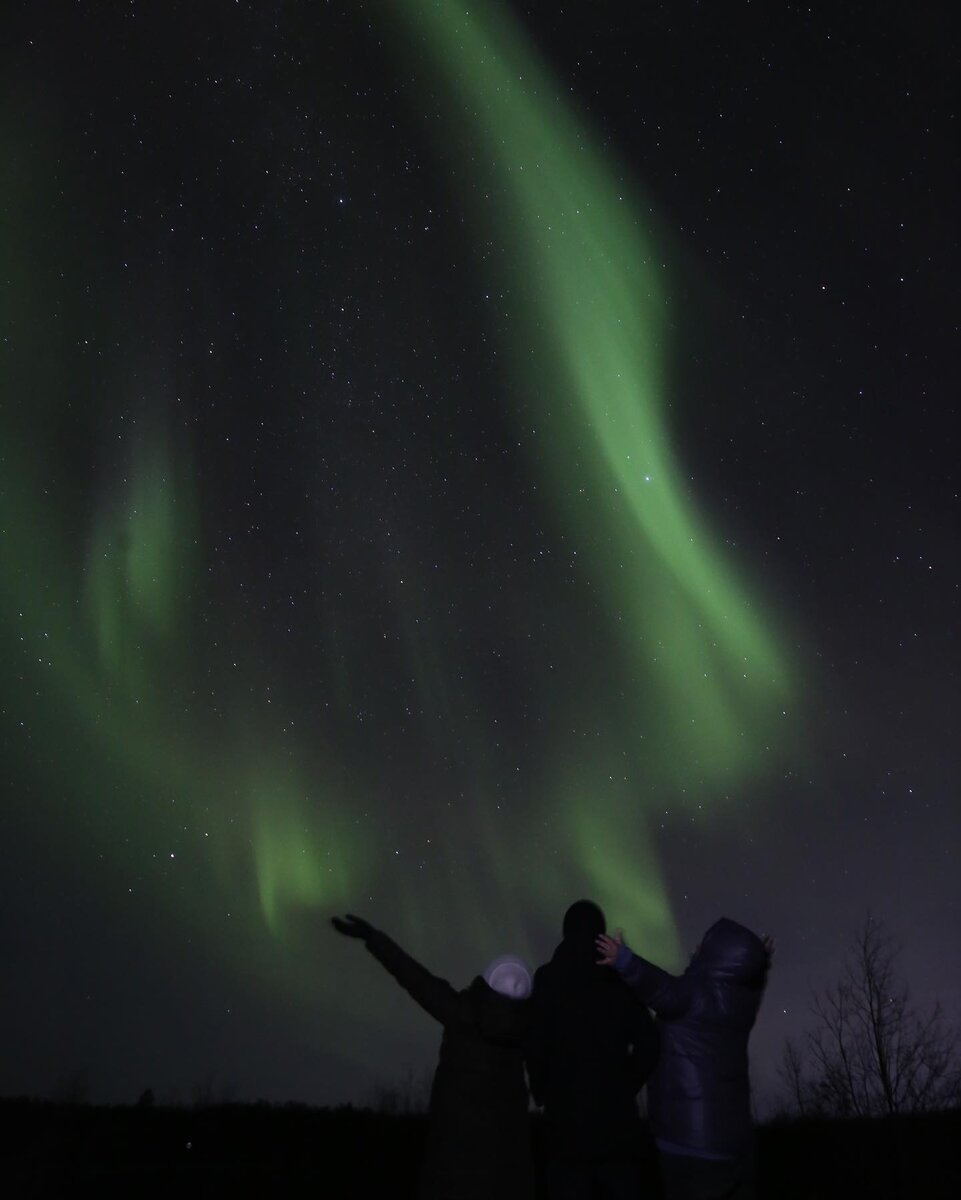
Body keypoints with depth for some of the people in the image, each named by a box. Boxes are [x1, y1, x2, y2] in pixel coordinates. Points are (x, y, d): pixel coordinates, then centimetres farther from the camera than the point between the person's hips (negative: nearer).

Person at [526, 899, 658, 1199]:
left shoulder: (548, 978, -6)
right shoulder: (621, 977, -2)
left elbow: (534, 1045, -10)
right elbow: (647, 1043, -6)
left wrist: (541, 1091, 5)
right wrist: (628, 1085, 8)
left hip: (566, 1109, -1)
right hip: (617, 1110, 2)